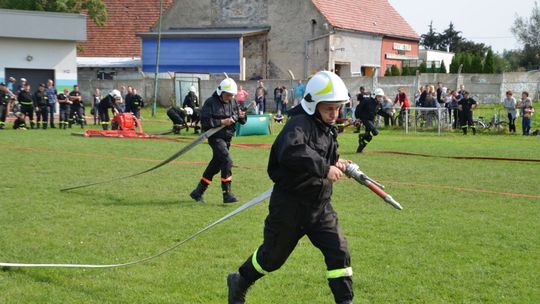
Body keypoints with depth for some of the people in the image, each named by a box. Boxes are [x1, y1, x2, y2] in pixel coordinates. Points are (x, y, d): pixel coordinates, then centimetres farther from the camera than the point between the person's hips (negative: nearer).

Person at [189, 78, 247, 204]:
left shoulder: (233, 103, 8)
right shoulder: (210, 102, -10)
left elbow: (242, 121, 12)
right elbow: (204, 121, -17)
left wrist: (242, 116, -12)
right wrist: (222, 122, -23)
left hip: (227, 138, 7)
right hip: (215, 137, -7)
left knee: (215, 165, 13)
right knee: (227, 161, -20)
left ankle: (198, 192, 26)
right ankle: (227, 194, -14)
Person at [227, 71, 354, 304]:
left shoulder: (328, 128, 8)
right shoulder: (299, 124, -21)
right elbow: (291, 152, -42)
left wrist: (336, 164, 3)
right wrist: (324, 167, -42)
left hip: (320, 205, 7)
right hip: (290, 205, -7)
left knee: (339, 253, -4)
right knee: (272, 256, 12)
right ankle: (239, 282, 38)